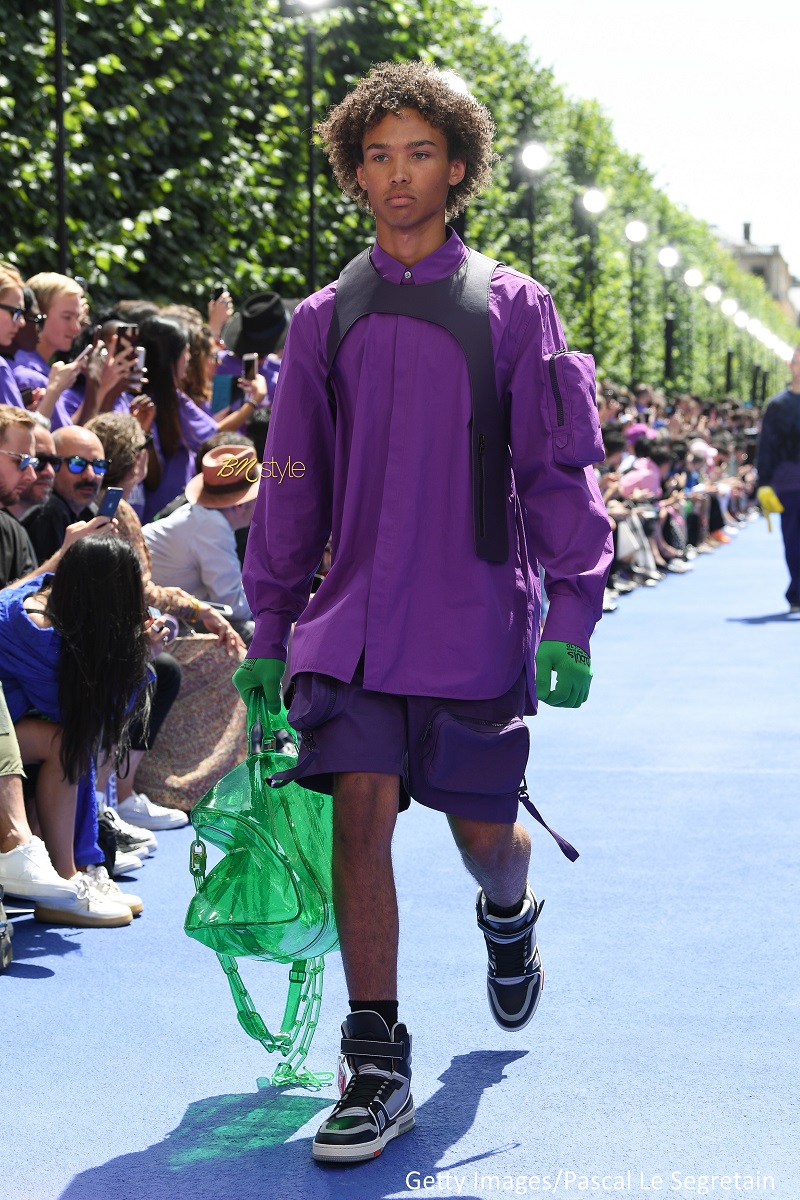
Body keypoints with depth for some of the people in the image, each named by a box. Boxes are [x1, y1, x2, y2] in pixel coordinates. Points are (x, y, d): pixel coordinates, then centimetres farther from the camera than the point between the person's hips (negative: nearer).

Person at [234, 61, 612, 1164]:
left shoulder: (510, 306, 1)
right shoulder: (323, 321, 7)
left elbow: (560, 468, 0)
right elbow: (290, 485, 12)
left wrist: (570, 617, -9)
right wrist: (268, 632, 10)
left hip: (480, 619, -1)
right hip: (355, 619, 1)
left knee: (482, 833, 7)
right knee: (361, 812, -10)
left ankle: (510, 918, 45)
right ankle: (377, 1069, -2)